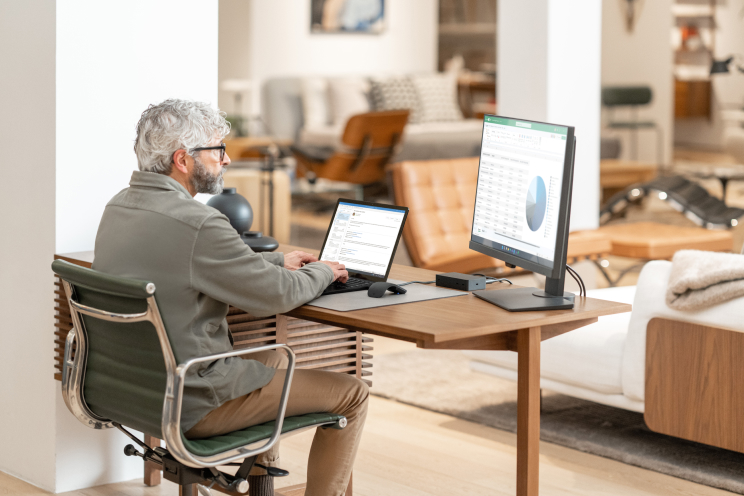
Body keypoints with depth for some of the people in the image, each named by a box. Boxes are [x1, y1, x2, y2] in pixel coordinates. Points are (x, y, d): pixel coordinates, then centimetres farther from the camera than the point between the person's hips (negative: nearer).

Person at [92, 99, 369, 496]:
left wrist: (278, 261, 19)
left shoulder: (120, 206, 4)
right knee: (352, 394, 3)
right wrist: (321, 272, 5)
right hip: (191, 404, -10)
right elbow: (278, 295, -15)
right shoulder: (197, 224, -25)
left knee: (275, 358, 33)